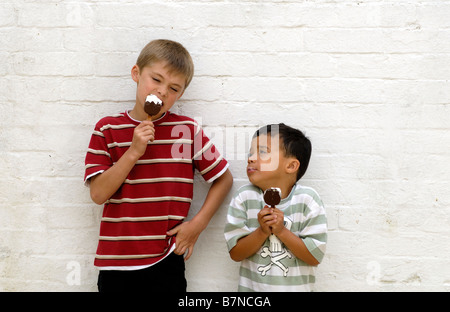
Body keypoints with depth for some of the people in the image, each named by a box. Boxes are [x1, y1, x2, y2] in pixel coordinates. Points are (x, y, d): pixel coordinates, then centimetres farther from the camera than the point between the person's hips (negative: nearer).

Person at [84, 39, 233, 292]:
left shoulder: (187, 129, -2)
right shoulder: (108, 129, 0)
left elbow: (224, 179, 5)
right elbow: (98, 193, -7)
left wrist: (198, 224, -3)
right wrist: (134, 152, -15)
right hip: (115, 262, 1)